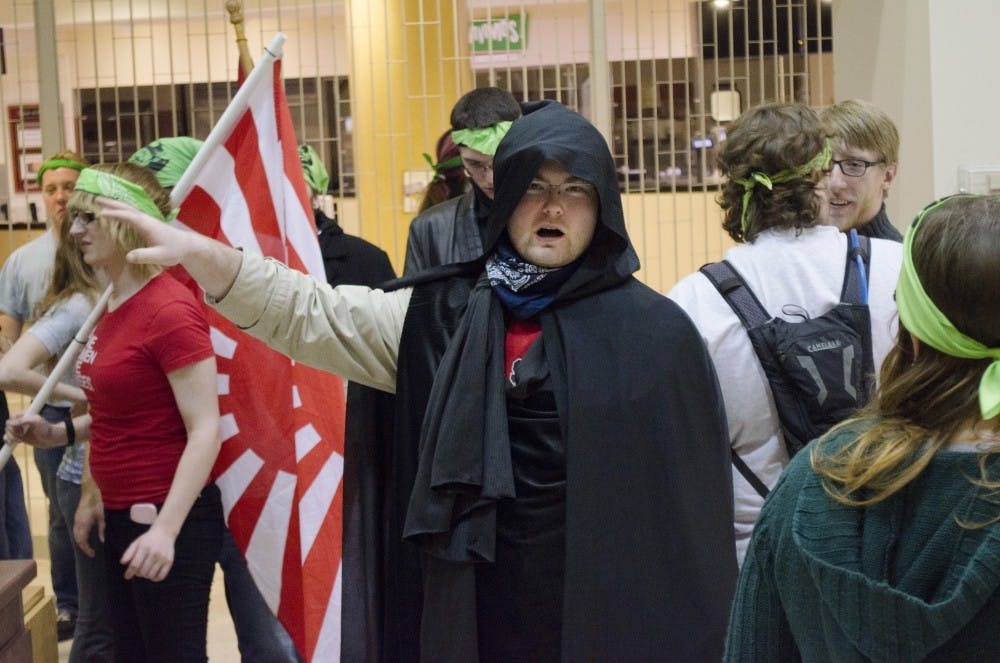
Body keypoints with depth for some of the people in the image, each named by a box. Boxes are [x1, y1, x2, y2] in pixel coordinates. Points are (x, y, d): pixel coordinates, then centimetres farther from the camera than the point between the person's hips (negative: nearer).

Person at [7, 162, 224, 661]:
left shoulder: (169, 311, -17)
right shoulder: (115, 306, 10)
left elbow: (205, 431, -21)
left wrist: (166, 529, -29)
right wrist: (59, 433, 7)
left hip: (169, 522, -9)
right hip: (122, 517, 9)